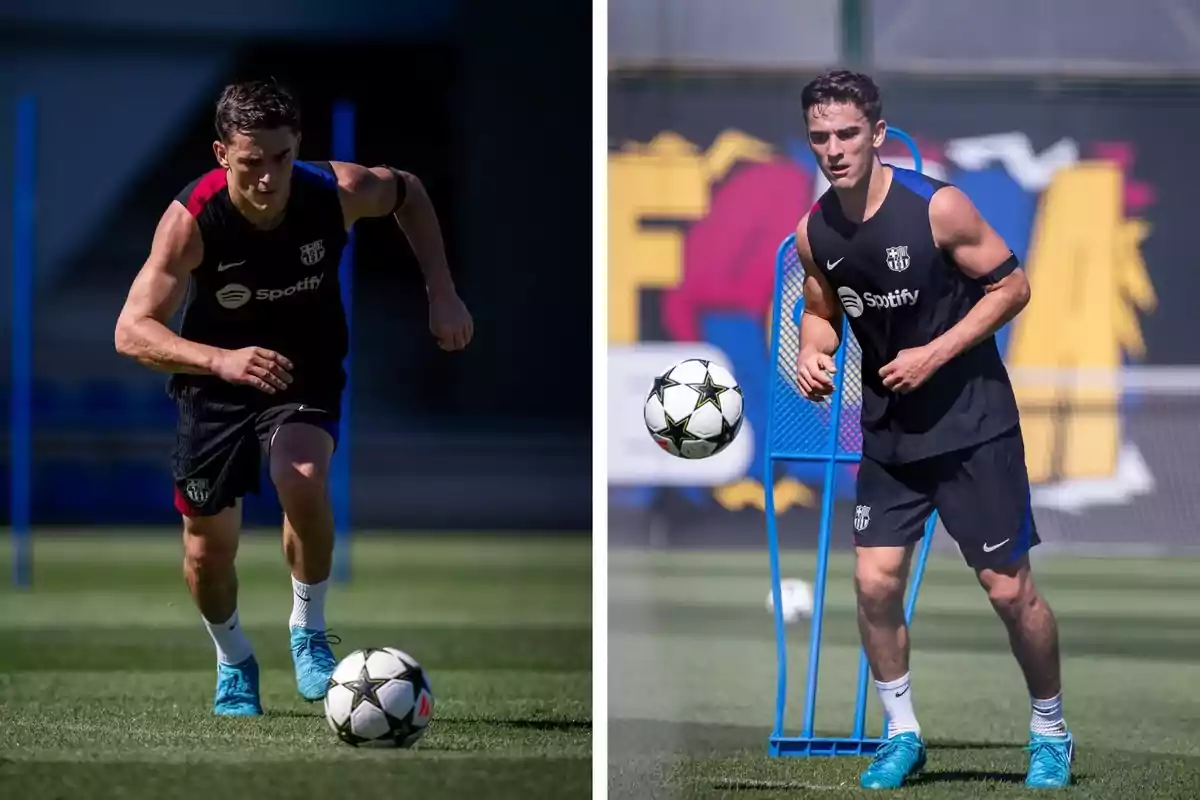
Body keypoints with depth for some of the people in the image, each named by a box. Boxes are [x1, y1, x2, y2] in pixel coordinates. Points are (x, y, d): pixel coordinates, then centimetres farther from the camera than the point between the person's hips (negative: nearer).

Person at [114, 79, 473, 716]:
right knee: (207, 550, 4)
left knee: (302, 480, -31)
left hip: (307, 373, 0)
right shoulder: (192, 219, -28)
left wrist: (441, 294, -4)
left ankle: (309, 633, -7)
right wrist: (221, 359, -49)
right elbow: (131, 331, -33)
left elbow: (407, 192, 3)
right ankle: (233, 663, 36)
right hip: (215, 382, 0)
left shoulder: (337, 192, -23)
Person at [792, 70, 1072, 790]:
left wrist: (935, 354, -18)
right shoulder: (815, 232, -2)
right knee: (875, 580, -2)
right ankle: (903, 734, 15)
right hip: (889, 428, 5)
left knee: (1009, 587, -1)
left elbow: (1012, 285, -12)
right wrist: (813, 354, -8)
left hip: (973, 421, -5)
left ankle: (1051, 731, 19)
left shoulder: (937, 207, -18)